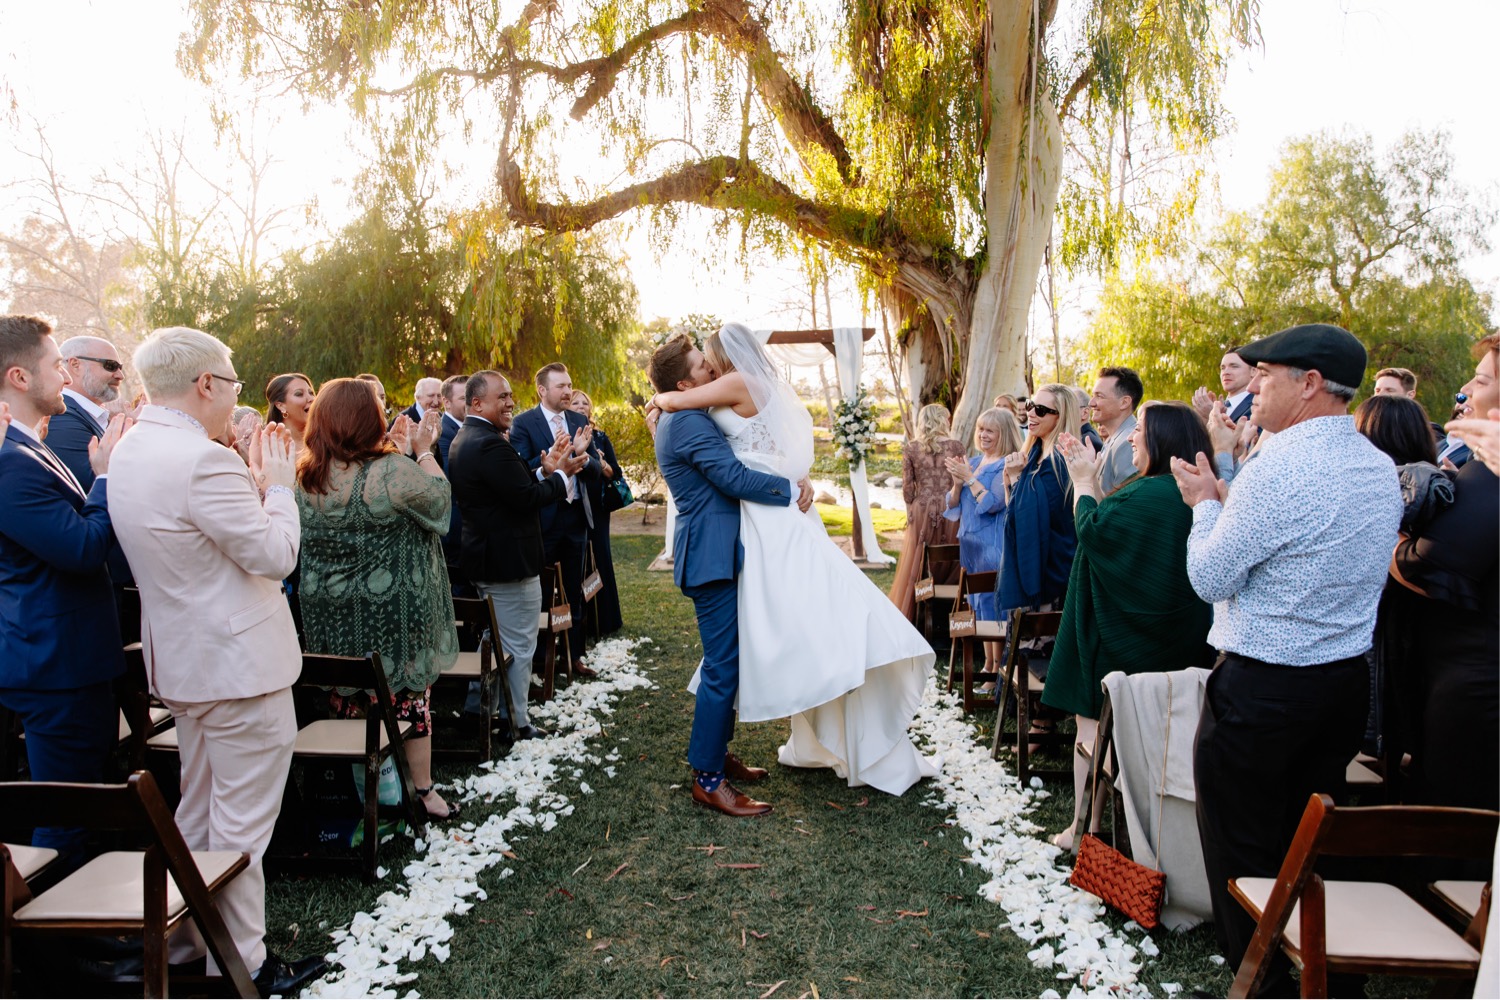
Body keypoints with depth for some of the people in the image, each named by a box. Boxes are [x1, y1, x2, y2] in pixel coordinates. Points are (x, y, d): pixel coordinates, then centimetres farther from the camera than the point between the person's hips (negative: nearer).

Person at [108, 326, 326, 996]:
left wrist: (252, 483, 8)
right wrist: (278, 485, -6)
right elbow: (275, 556, -18)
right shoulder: (204, 462, -24)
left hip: (183, 659, 10)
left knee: (197, 812, 23)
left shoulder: (130, 450, 6)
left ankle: (187, 940, 37)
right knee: (241, 824, 4)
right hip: (238, 664, -10)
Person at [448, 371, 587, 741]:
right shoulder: (491, 444, -23)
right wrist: (561, 474, -10)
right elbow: (527, 499, -24)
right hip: (510, 560, -11)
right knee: (518, 648, 2)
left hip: (482, 557, 11)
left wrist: (546, 470, 2)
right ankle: (517, 725, 13)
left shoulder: (464, 440, 12)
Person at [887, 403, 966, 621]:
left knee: (919, 564, 9)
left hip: (922, 511, 0)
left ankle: (915, 616, 14)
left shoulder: (910, 448, 0)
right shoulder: (956, 447, -1)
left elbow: (907, 488, 0)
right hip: (950, 510, 0)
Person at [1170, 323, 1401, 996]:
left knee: (1241, 850, 9)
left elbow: (1210, 579, -15)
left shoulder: (1279, 467, -21)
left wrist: (1205, 504, 0)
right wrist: (1224, 501, 13)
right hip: (1347, 681, 8)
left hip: (1261, 690, -8)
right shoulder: (1380, 468, 6)